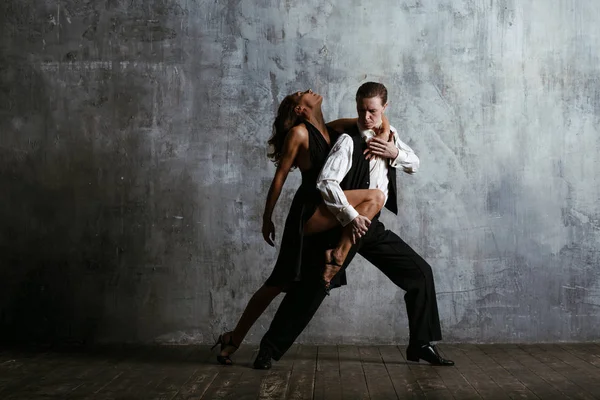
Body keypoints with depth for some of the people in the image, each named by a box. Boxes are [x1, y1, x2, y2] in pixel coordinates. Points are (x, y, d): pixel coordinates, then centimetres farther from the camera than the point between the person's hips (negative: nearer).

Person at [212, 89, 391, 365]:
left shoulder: (331, 129, 17)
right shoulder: (298, 133, -3)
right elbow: (280, 176, -2)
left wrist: (383, 132, -2)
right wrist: (267, 218, -1)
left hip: (325, 212, 7)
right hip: (310, 210, -7)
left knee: (280, 281, 9)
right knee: (375, 197, -19)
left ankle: (234, 339, 17)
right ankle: (336, 262, -17)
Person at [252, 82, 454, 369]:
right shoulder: (349, 141, -16)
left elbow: (415, 164, 18)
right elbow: (326, 182, -28)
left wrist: (396, 153, -3)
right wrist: (351, 216, -32)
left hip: (373, 226, 7)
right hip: (343, 224, -7)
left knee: (420, 273, 6)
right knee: (312, 286, -9)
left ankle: (420, 345, 19)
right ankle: (269, 349, 5)